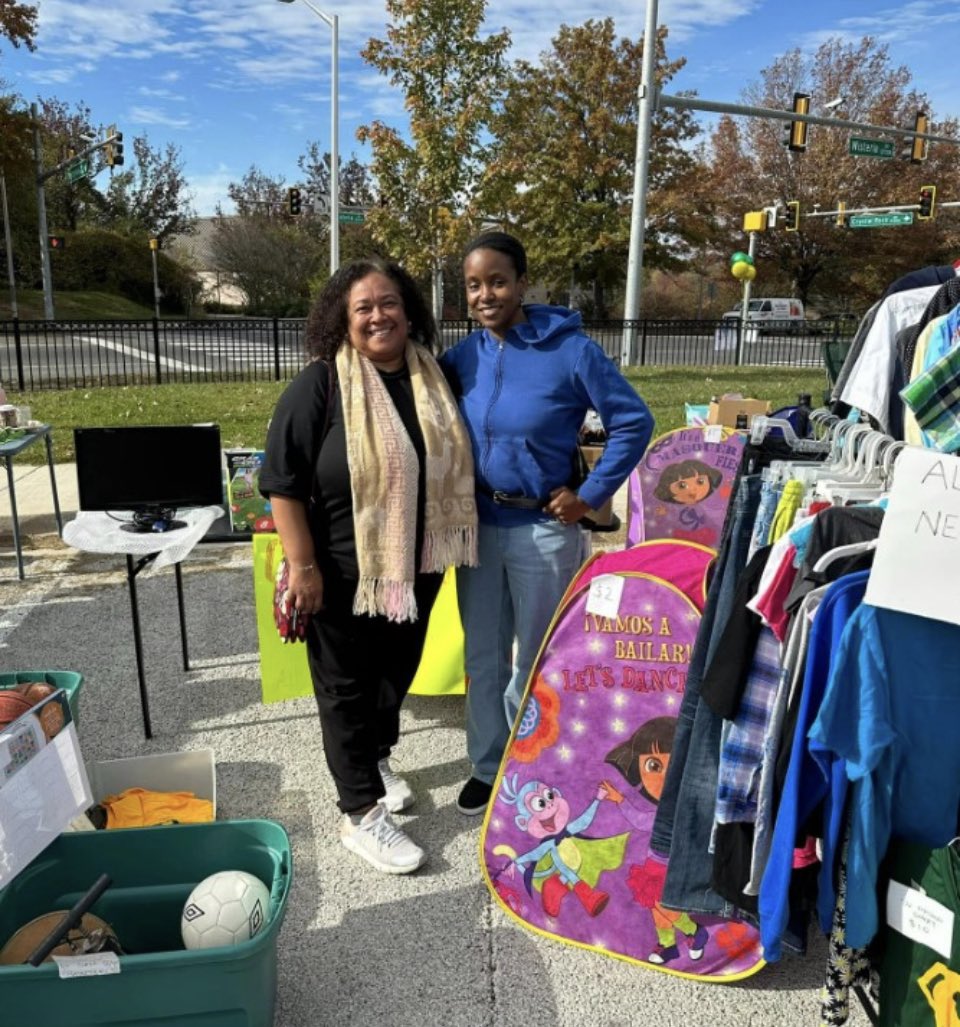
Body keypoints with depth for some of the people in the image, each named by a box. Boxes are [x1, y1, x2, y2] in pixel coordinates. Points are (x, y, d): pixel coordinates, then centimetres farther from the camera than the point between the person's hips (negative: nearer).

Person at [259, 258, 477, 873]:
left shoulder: (432, 380, 3)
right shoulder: (319, 386, -14)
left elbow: (452, 467, 15)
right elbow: (283, 483, -15)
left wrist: (441, 550, 14)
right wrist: (303, 568, -17)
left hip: (417, 568, 6)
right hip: (345, 573, -5)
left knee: (397, 673, 21)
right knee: (348, 687, 7)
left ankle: (375, 763, 45)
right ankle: (361, 813, 20)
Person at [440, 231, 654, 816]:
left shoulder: (571, 350, -13)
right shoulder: (465, 355, 0)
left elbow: (635, 422, -9)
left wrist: (591, 495, -12)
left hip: (543, 530, -4)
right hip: (478, 525, 4)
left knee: (536, 660, 13)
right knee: (483, 656, 15)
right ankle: (488, 767, 34)